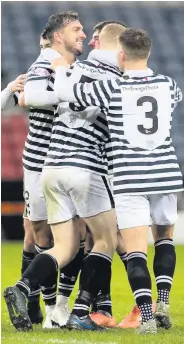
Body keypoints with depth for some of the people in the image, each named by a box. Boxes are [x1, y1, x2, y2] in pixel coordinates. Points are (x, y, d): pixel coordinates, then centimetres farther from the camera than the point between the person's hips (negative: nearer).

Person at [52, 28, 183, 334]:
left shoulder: (112, 89, -9)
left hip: (130, 179, -4)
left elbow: (63, 91, -3)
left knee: (135, 250, -4)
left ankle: (147, 317, -14)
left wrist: (60, 69, 17)